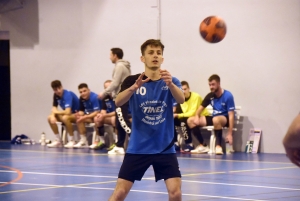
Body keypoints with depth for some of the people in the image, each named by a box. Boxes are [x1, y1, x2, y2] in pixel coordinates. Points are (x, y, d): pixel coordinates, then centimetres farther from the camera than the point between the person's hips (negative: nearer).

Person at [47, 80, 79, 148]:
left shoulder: (68, 95, -29)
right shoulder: (56, 95, -5)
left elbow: (67, 112, -37)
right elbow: (54, 108, 4)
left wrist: (56, 112, -19)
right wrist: (53, 115, -20)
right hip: (68, 114, 8)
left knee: (65, 118, -37)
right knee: (50, 118, -7)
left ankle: (72, 140, -22)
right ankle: (58, 140, 1)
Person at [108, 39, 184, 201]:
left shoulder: (171, 82, 0)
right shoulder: (132, 81, -2)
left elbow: (181, 99, -22)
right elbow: (118, 102, -21)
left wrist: (170, 84, -43)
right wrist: (134, 87, -41)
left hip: (165, 148, 1)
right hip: (137, 148, 0)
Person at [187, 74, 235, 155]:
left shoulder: (228, 96, -17)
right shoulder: (210, 96, -1)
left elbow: (231, 115, -20)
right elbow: (201, 107, 11)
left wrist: (230, 133, -26)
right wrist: (196, 116, -13)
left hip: (225, 119, -7)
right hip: (214, 117, 7)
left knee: (216, 119, -42)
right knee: (191, 120, -6)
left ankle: (218, 146, -32)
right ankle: (202, 145, -5)